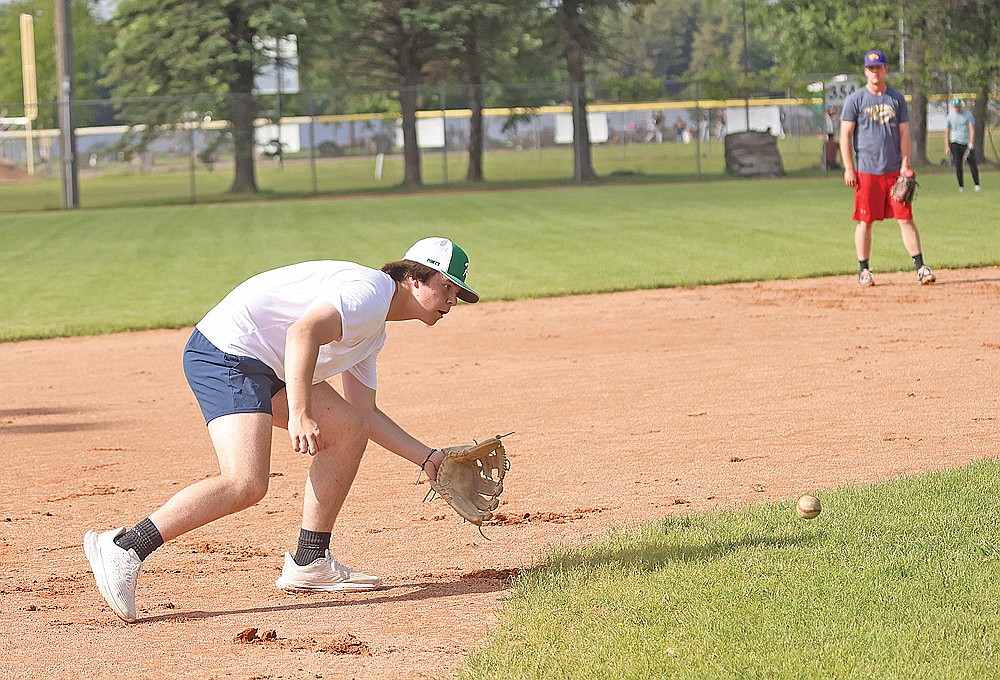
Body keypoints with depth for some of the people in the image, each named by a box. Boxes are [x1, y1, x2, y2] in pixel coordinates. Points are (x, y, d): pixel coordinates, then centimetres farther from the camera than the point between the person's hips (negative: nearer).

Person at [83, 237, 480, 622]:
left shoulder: (373, 332, 22)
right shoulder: (368, 291, -11)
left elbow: (365, 414, 27)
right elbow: (303, 332, -28)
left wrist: (426, 458, 24)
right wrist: (299, 415, -35)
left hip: (264, 367, 11)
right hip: (227, 354, -11)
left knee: (349, 430, 14)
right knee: (246, 484, -24)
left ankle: (309, 564, 14)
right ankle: (124, 550, -25)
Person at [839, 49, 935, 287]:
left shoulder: (897, 98, 9)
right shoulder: (855, 100, 1)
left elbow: (904, 133, 9)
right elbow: (845, 135, -1)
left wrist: (905, 165, -2)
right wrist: (848, 168, -8)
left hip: (895, 170, 2)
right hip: (866, 171, -2)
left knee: (906, 218, -1)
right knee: (865, 221, 1)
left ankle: (920, 267, 0)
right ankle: (863, 270, 10)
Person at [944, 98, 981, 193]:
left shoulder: (968, 115, 0)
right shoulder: (950, 116, 5)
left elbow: (972, 129, -8)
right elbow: (947, 132, 8)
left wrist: (971, 143, -19)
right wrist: (947, 146, 0)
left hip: (968, 143, -1)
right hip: (955, 142, 1)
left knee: (973, 164, -5)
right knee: (958, 165, -7)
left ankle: (977, 185, 4)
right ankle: (961, 186, -1)